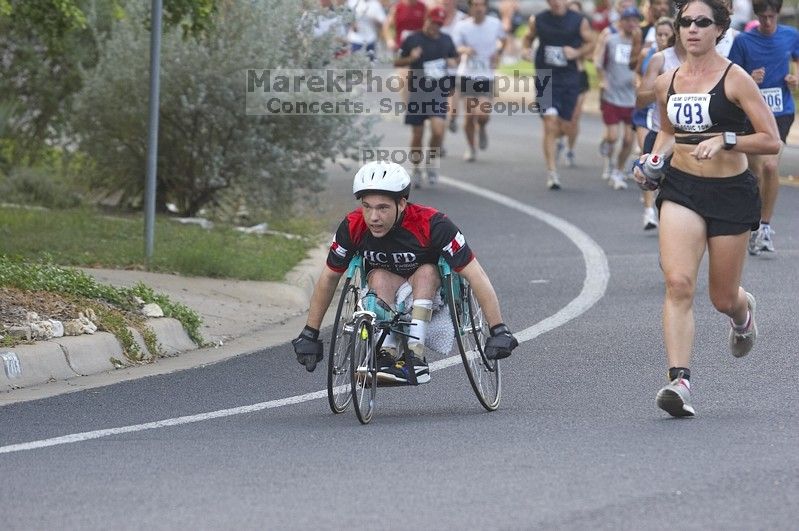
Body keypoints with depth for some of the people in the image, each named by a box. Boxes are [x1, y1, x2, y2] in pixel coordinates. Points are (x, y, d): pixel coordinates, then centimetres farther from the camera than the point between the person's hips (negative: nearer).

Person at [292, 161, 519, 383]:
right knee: (379, 277, -29)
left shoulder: (431, 224, -30)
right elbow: (328, 278, -7)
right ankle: (386, 356, -32)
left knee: (426, 272, -32)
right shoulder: (353, 227, -21)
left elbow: (475, 275, -29)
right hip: (383, 290, 2)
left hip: (431, 291, -2)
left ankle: (415, 356, -35)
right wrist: (309, 335, -3)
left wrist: (499, 331, -32)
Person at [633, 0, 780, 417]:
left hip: (731, 192, -2)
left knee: (723, 298, 10)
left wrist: (724, 140, -22)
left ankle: (743, 312, 49)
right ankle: (679, 382, -23)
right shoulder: (666, 83, 5)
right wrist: (654, 157, 5)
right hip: (681, 189, 3)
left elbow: (771, 141, -10)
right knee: (678, 283, -18)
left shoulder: (734, 79, -9)